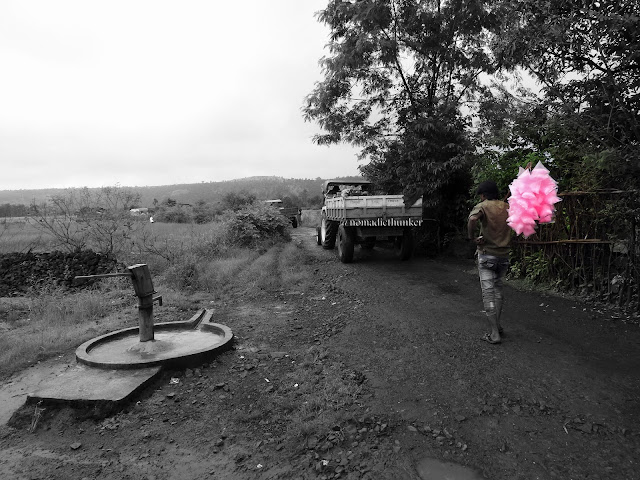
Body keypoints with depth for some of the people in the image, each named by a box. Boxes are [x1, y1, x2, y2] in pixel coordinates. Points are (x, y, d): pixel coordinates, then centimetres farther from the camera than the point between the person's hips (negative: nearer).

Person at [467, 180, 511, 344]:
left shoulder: (483, 206, -9)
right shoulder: (507, 207, 8)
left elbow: (472, 219, -30)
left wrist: (471, 237, -18)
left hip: (487, 255, -5)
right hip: (504, 255, 5)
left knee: (488, 293, -2)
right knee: (498, 289, 20)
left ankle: (494, 334, -2)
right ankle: (498, 326, 27)